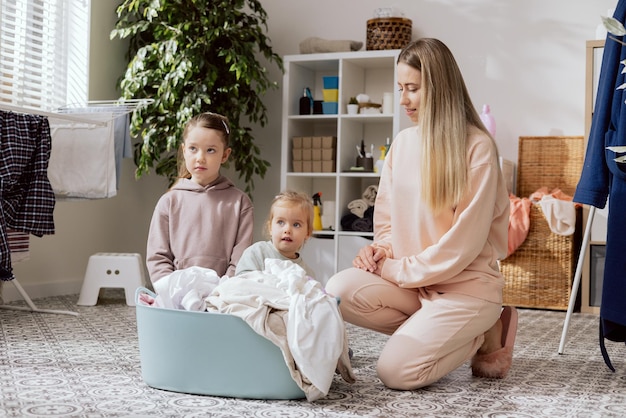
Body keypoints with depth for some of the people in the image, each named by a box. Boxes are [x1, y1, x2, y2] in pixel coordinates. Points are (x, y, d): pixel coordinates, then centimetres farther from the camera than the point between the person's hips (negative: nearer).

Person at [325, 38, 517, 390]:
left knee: (395, 371, -20)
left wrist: (397, 270, -12)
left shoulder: (477, 147, -12)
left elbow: (463, 242, -16)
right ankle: (430, 330, -1)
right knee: (340, 291, -20)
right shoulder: (403, 142, 7)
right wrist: (381, 250, -7)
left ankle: (485, 334, 5)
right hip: (411, 280, 6)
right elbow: (388, 217, 15)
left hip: (467, 283, -6)